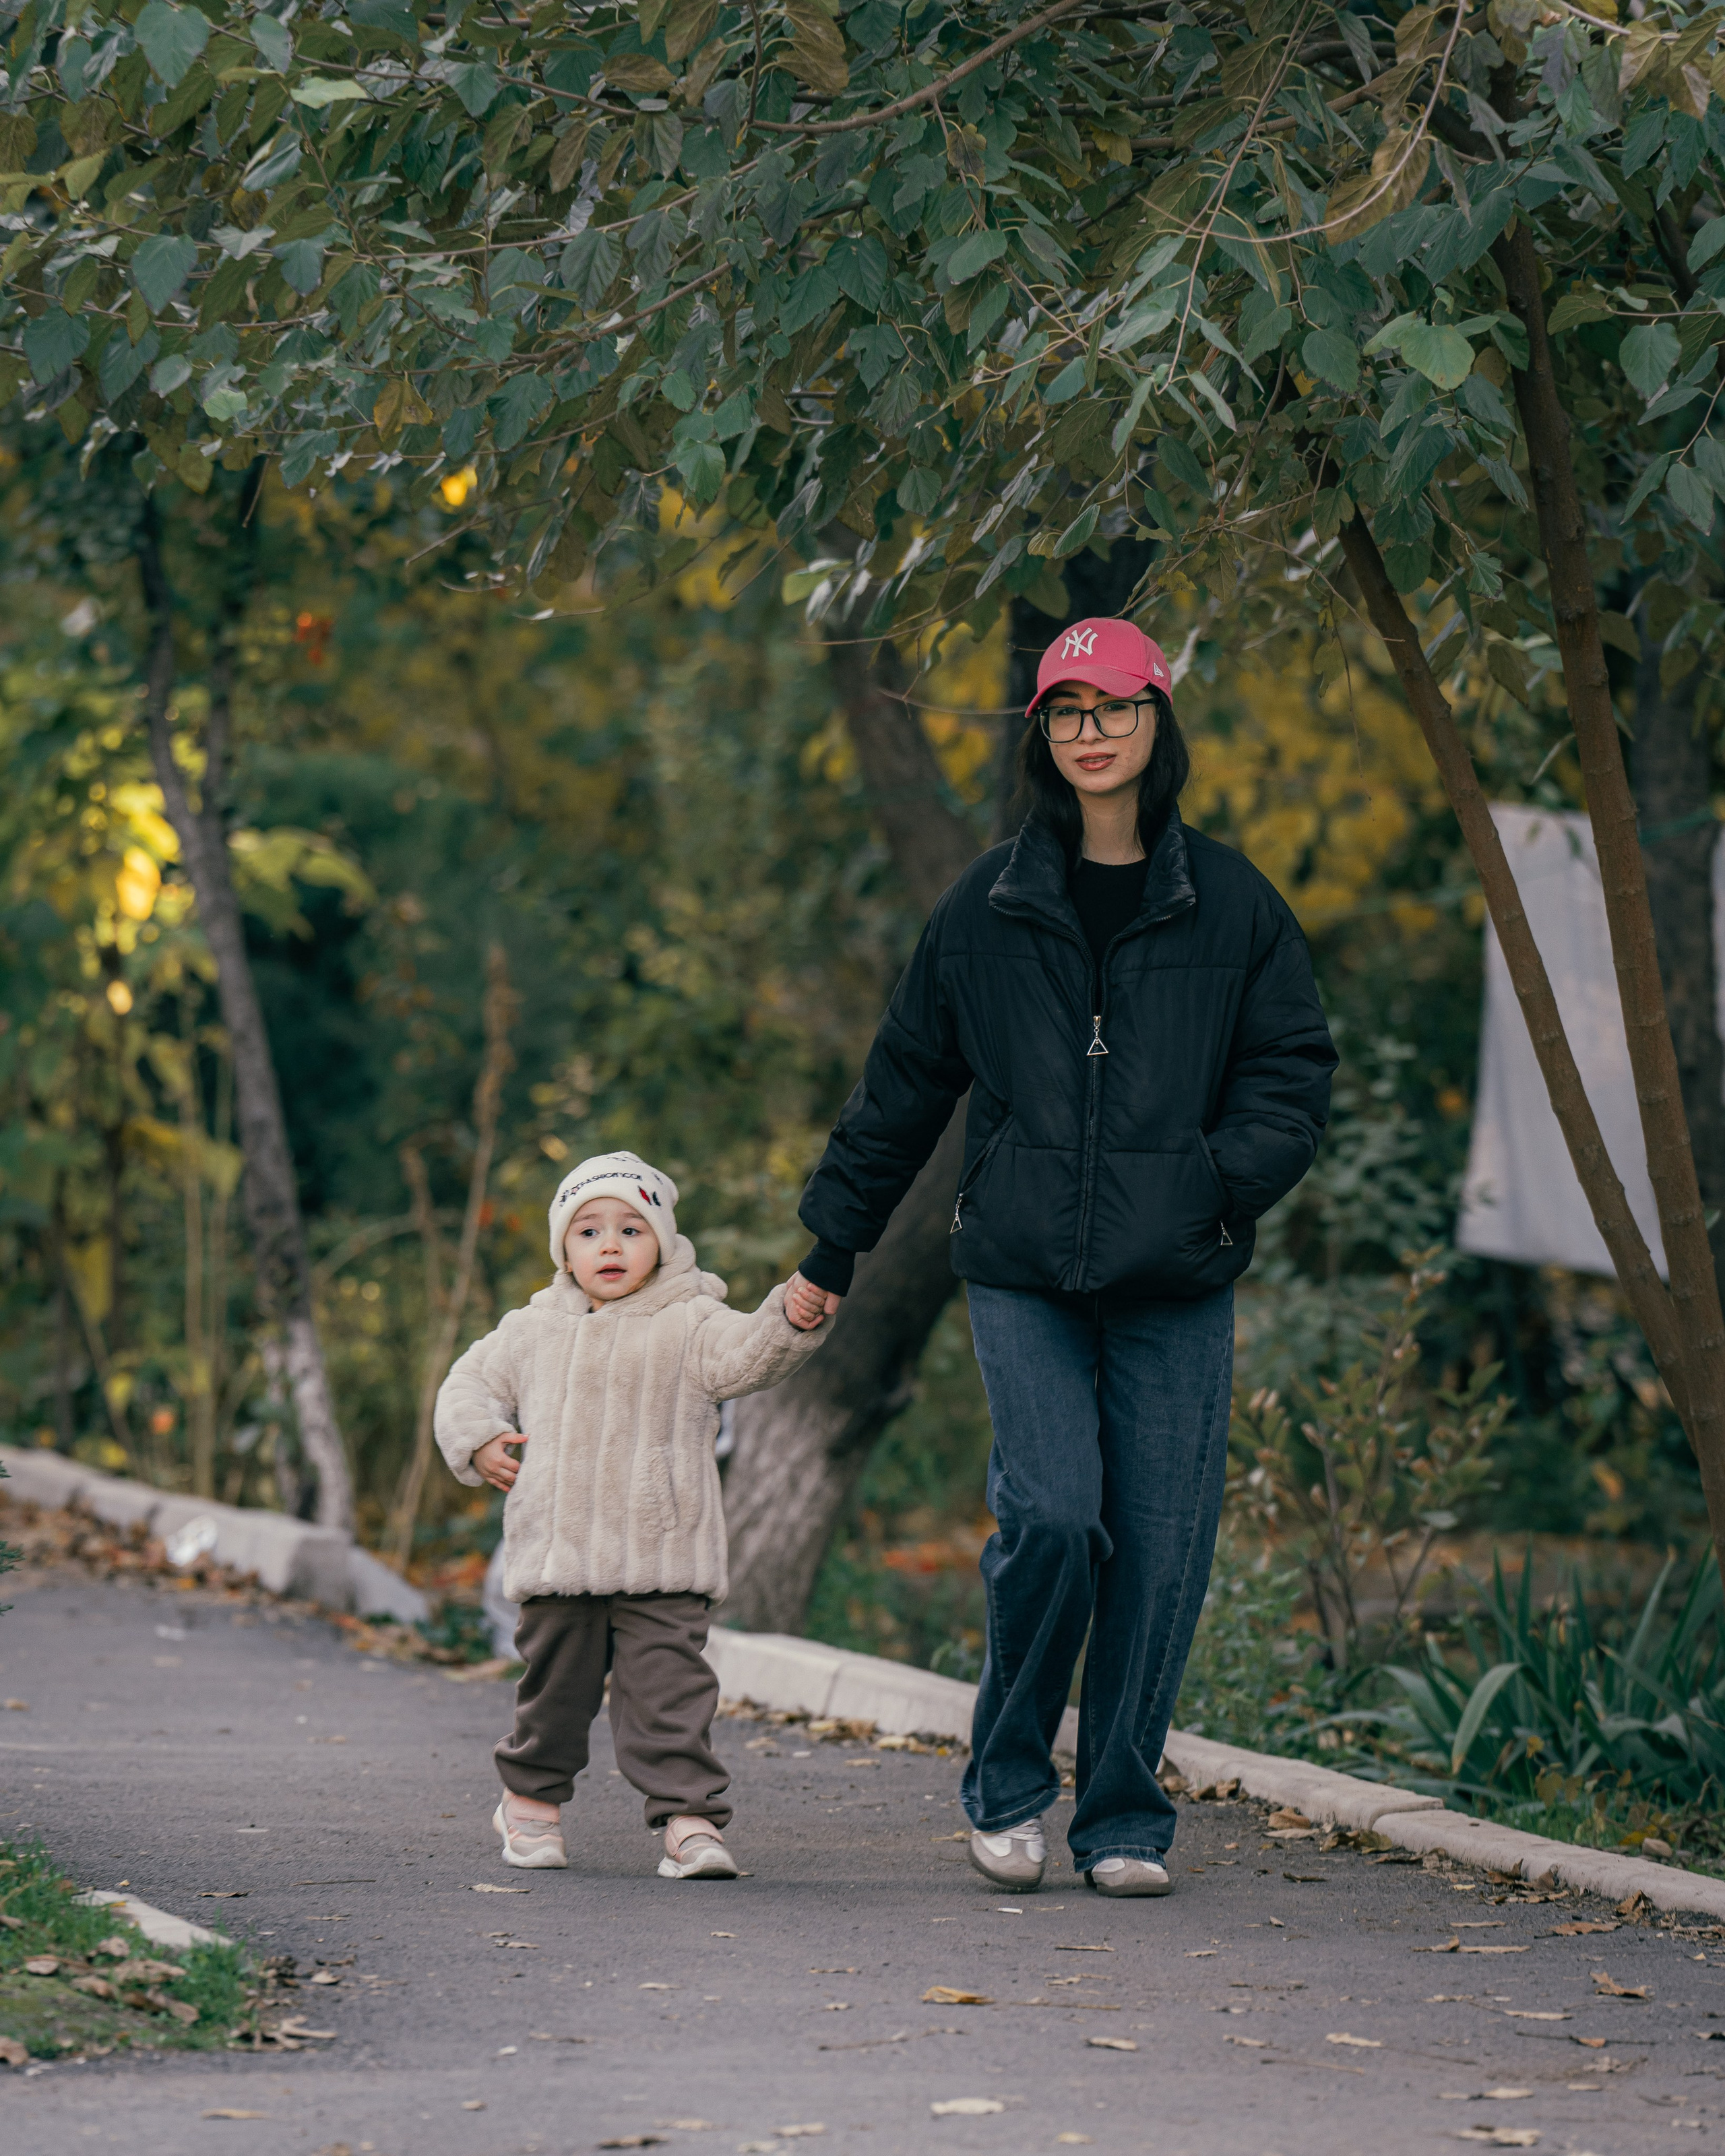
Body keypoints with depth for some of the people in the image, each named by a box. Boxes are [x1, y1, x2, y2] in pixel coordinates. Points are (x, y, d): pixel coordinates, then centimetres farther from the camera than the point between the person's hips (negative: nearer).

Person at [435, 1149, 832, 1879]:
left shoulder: (688, 1326, 1)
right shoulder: (533, 1332, 11)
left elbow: (746, 1353, -16)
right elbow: (469, 1386, 21)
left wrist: (791, 1321, -35)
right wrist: (479, 1443, 2)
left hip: (663, 1557, -3)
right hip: (557, 1553, 3)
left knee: (669, 1687, -9)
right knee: (555, 1682, 12)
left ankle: (689, 1818, -7)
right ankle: (532, 1798, 33)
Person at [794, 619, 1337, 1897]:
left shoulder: (1231, 905, 6)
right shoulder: (989, 910, 8)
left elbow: (1294, 1072, 6)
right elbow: (907, 1084, 16)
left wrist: (1221, 1180, -12)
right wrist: (835, 1241, 18)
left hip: (1177, 1287, 1)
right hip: (1023, 1276, 0)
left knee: (1161, 1546, -3)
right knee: (1050, 1515, -15)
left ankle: (1124, 1816, 11)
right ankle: (1009, 1783, 6)